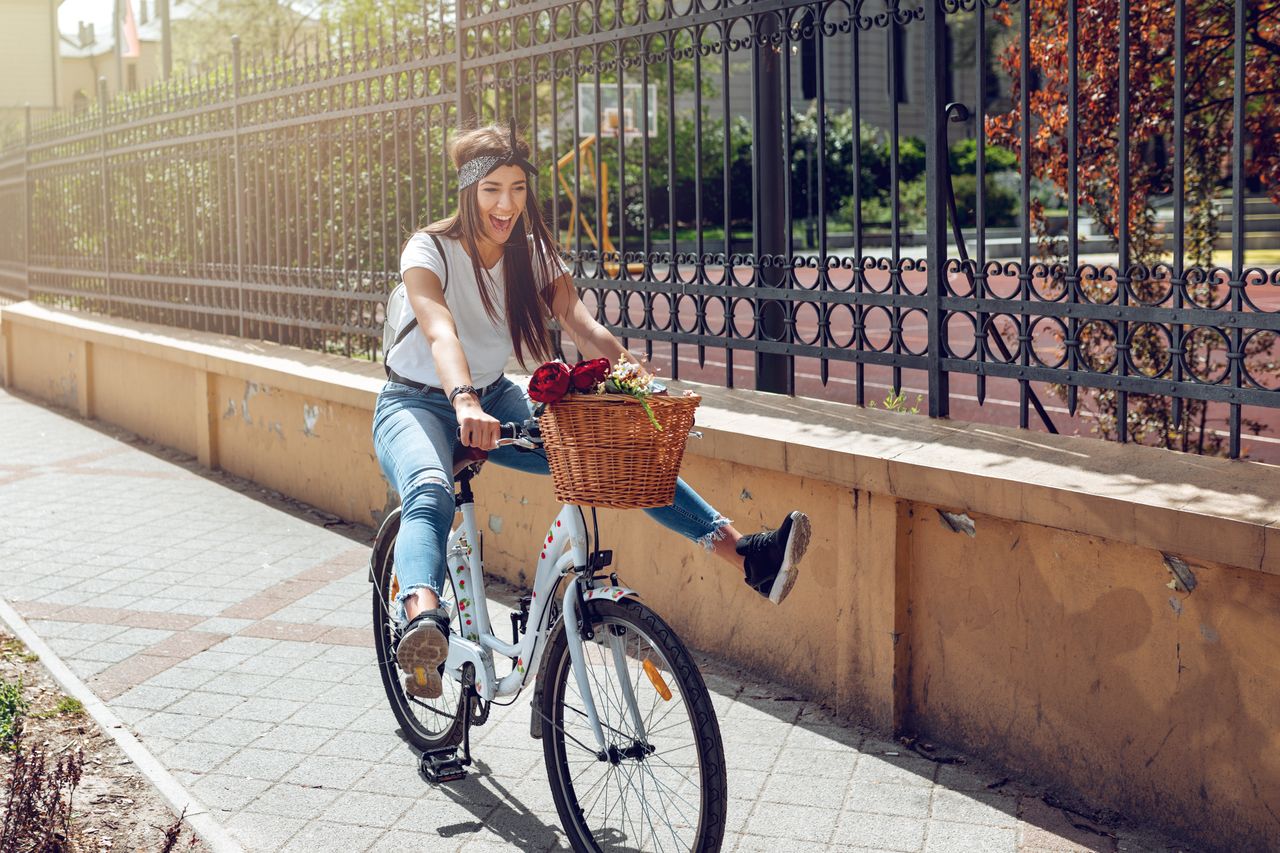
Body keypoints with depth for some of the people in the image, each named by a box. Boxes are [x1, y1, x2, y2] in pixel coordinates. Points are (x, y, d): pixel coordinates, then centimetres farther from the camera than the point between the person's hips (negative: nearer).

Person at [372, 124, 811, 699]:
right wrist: (465, 403, -56)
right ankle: (422, 623, -65)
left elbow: (580, 324, -18)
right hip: (417, 405, -5)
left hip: (494, 400, 5)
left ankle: (746, 554, -22)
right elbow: (441, 332, -36)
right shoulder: (429, 251, -16)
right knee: (430, 493, -39)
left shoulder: (534, 253, -2)